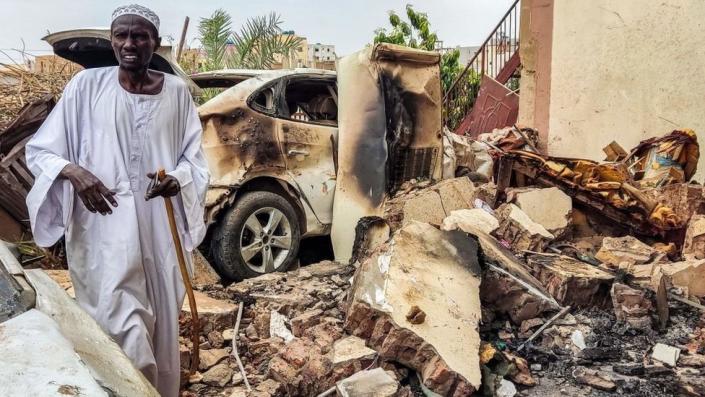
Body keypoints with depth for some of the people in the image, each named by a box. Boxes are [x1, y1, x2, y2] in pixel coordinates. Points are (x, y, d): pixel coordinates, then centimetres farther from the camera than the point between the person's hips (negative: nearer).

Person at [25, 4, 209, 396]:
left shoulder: (176, 91, 4)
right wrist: (72, 170, -17)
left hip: (160, 229, 2)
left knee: (161, 323, 11)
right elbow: (38, 151, 3)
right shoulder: (86, 85, -1)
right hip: (104, 229, -2)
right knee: (122, 329, -10)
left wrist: (178, 178, -13)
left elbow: (195, 157, 9)